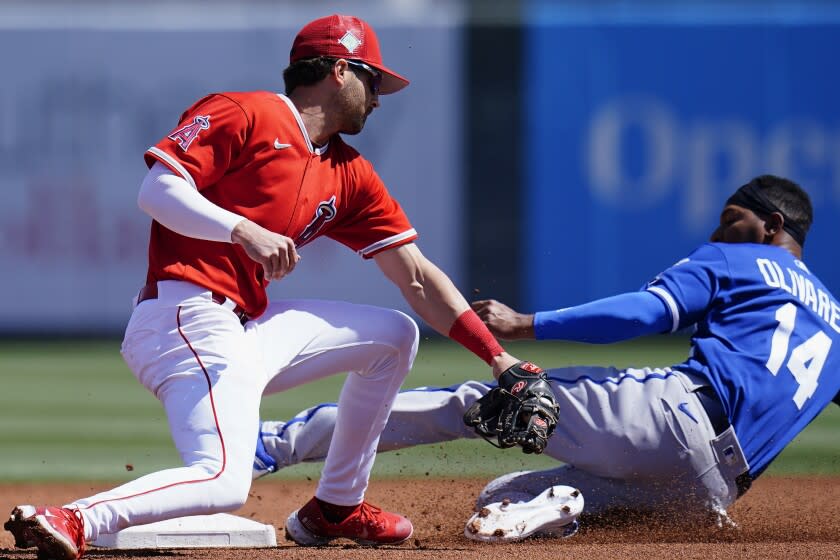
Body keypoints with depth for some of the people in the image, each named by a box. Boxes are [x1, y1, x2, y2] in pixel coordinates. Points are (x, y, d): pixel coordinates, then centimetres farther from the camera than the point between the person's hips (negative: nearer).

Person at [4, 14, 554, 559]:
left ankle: (336, 507, 21)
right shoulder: (242, 115, -3)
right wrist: (245, 232, -26)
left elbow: (418, 279, 18)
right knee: (224, 481, -29)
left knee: (393, 334, 19)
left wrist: (496, 355, 12)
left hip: (251, 328, 9)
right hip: (188, 319, -9)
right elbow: (157, 190, -12)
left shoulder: (351, 177, 19)